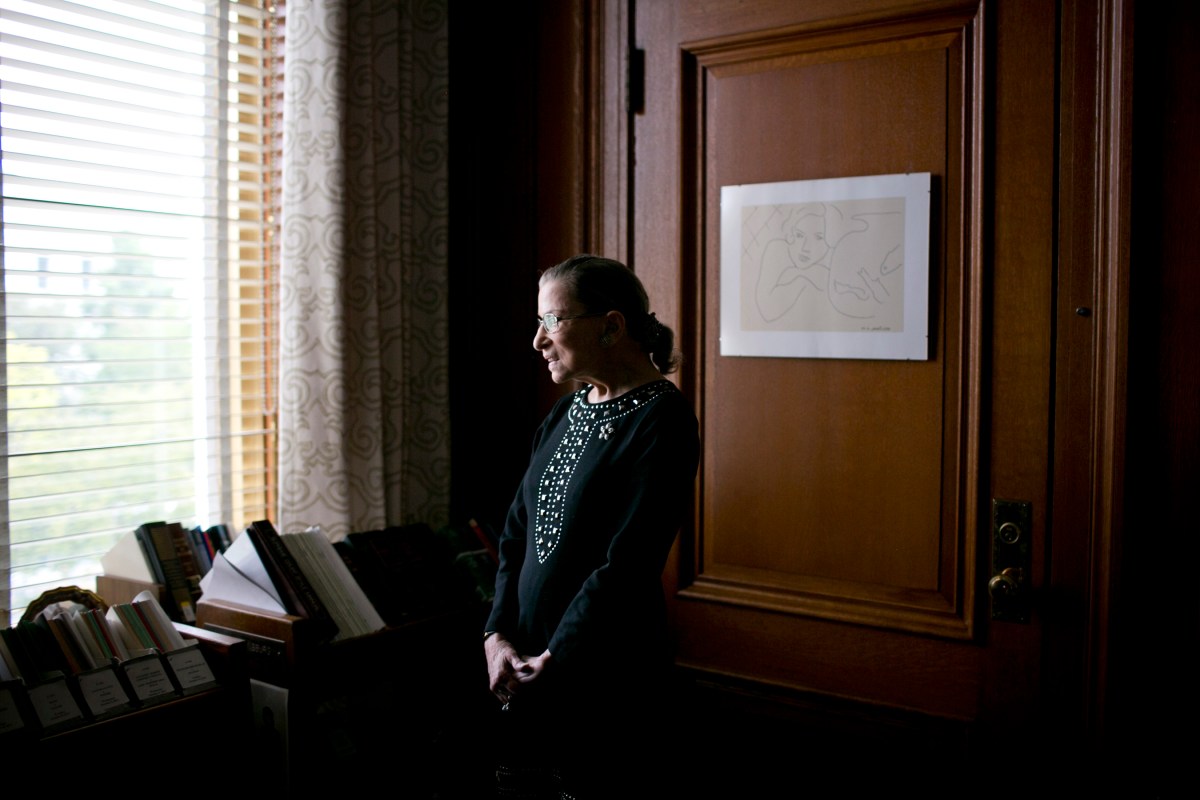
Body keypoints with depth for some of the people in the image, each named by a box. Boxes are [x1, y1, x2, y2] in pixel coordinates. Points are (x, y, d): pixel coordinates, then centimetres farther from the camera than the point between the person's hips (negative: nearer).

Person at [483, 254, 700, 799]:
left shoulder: (661, 420, -14)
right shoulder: (564, 414, 10)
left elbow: (626, 565, -19)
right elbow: (516, 532, 10)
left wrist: (551, 663, -15)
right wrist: (498, 635, -3)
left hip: (603, 677, -7)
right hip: (527, 671, 7)